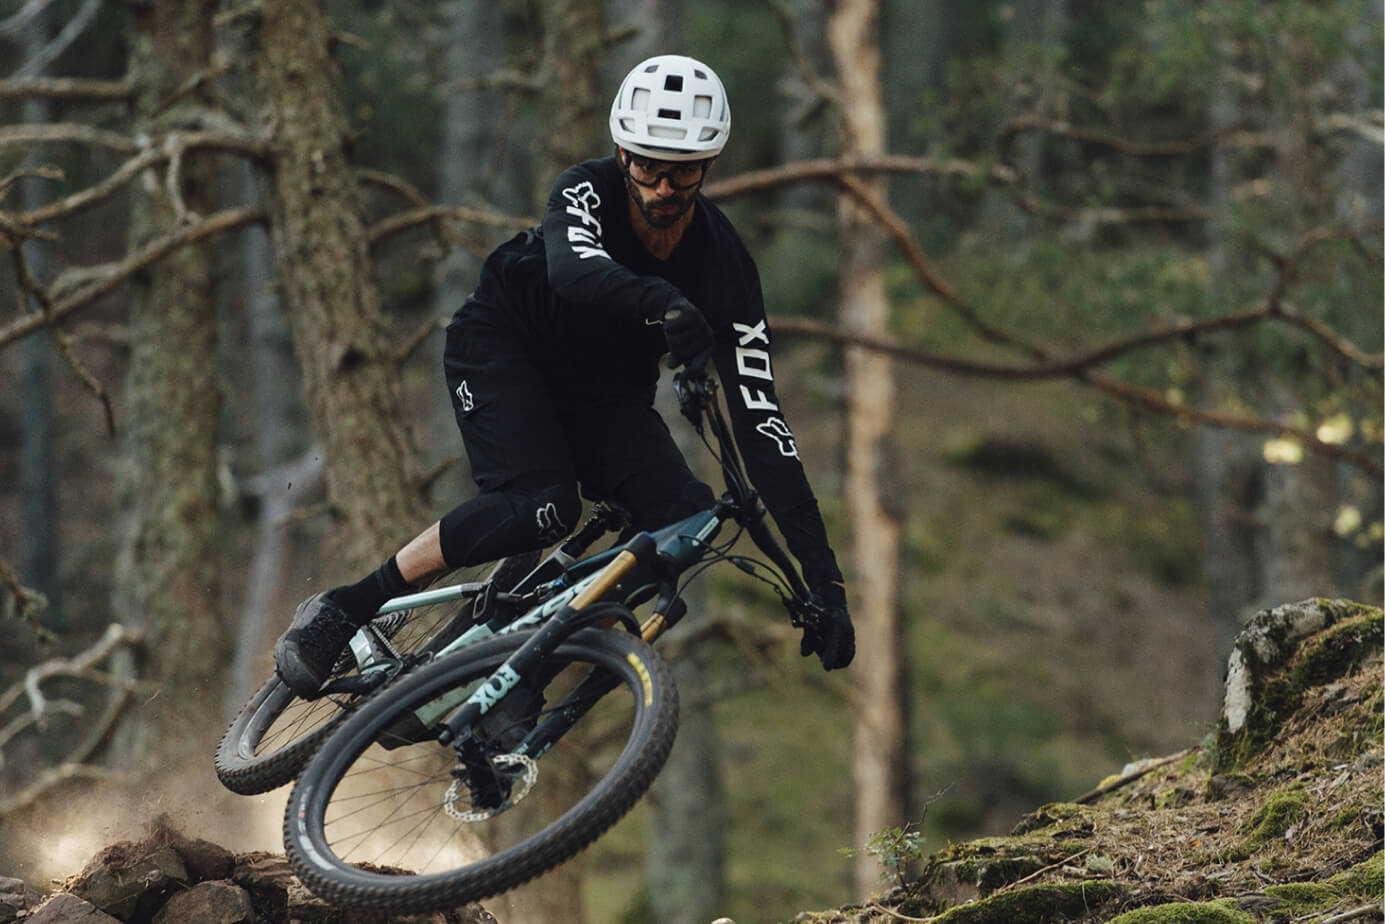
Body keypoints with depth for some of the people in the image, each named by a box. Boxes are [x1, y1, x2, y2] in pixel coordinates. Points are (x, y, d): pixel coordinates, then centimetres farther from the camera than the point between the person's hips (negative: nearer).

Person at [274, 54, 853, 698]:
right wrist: (661, 303, -73)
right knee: (543, 505, -30)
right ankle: (340, 613, -21)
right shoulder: (586, 192, -27)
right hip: (504, 342, -4)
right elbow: (576, 271, -51)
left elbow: (761, 424, -26)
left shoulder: (727, 271, -23)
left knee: (683, 523, -22)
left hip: (606, 388, 4)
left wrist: (824, 579, -33)